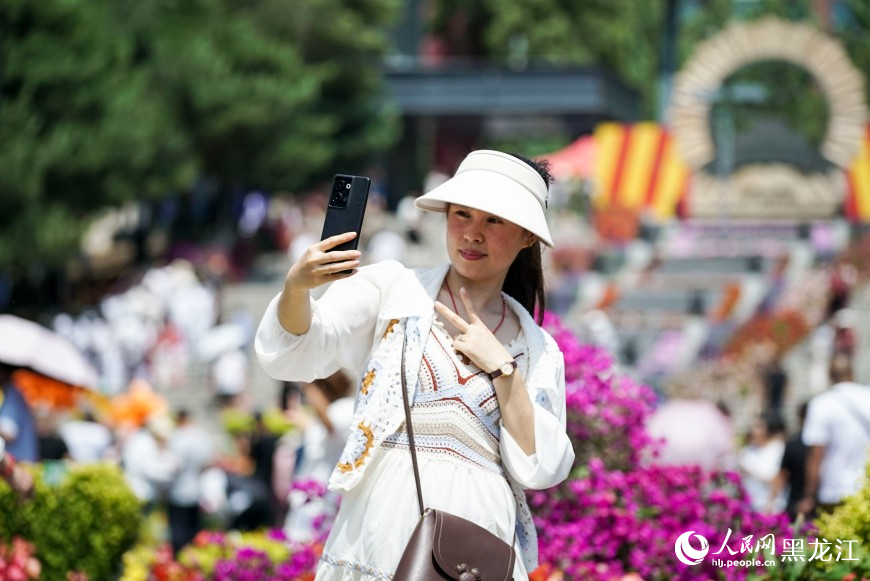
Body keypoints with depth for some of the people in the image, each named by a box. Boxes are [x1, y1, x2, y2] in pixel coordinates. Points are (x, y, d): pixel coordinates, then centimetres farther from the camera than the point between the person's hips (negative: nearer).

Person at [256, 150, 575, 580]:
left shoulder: (538, 351, 12)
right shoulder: (392, 287, 5)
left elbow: (539, 470, 3)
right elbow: (292, 354, -9)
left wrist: (503, 369, -4)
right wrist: (296, 286, -28)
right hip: (376, 540, -2)